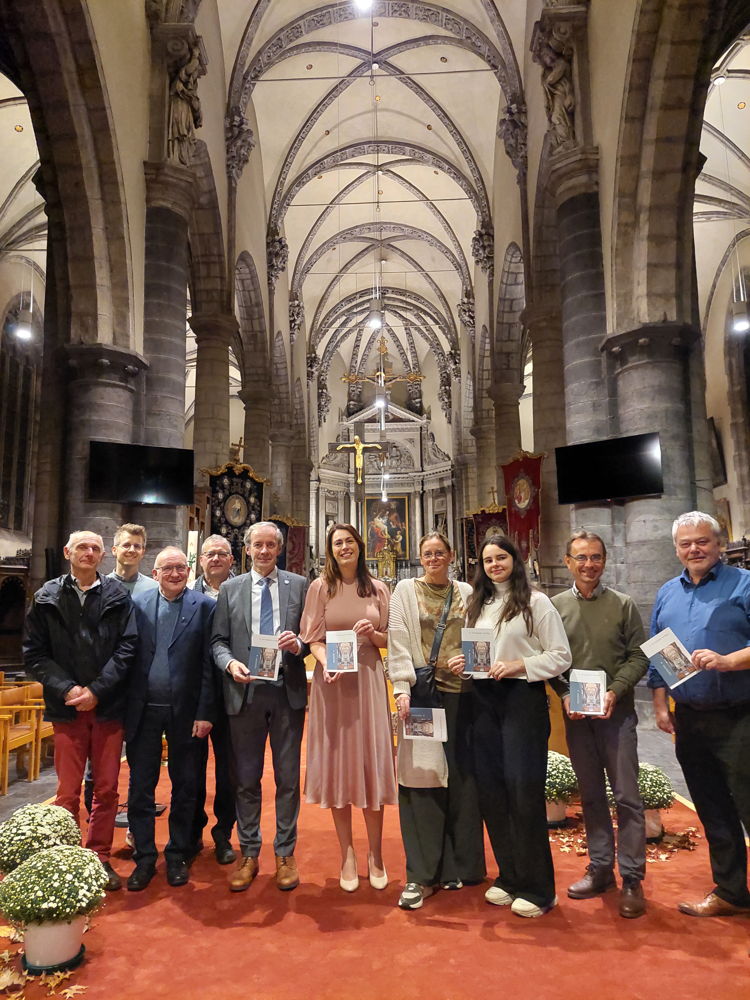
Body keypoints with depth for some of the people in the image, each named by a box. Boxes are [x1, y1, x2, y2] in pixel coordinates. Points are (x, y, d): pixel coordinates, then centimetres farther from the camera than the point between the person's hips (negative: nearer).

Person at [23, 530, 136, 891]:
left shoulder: (118, 597, 2)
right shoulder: (47, 598, 4)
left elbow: (126, 648, -3)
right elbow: (34, 652, 1)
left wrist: (96, 691, -10)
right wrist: (66, 689, -10)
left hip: (108, 707, 0)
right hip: (67, 708, 0)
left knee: (107, 789, 8)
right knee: (68, 792, 5)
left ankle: (100, 857, 23)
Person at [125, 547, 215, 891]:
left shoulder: (205, 606, -3)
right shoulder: (136, 604, 3)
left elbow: (208, 665, -5)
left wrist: (204, 713, -8)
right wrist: (123, 708, -3)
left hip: (185, 711, -1)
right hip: (143, 709, 2)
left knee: (185, 786, 11)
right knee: (140, 787, 10)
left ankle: (178, 856, 28)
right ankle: (144, 857, 26)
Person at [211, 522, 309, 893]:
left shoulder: (299, 585, 4)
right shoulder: (229, 589, 7)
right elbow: (218, 640, 5)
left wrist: (299, 643, -17)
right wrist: (230, 663, -14)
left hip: (288, 692, -1)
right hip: (245, 692, 1)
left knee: (288, 778, 9)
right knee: (246, 779, 11)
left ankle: (285, 854, 24)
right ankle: (248, 853, 26)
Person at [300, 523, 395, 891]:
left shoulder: (378, 589, 6)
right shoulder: (320, 587, 1)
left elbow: (388, 640, 10)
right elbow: (314, 639, -1)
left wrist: (373, 633, -11)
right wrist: (327, 665, -18)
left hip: (368, 680, 1)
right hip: (332, 680, -1)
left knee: (371, 761, 4)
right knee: (337, 762, 5)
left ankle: (375, 854, 18)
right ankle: (347, 854, 18)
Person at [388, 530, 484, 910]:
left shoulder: (466, 593, 11)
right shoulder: (406, 590, 6)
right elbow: (398, 643, -1)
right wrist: (403, 690, -10)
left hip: (461, 694, 2)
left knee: (462, 778, 7)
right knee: (421, 781, -1)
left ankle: (459, 865, 22)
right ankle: (421, 875, 8)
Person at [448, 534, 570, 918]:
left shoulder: (536, 602, -3)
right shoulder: (478, 605, 13)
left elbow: (561, 656, -6)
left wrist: (520, 665, -18)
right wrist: (463, 663, -1)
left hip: (523, 699, -5)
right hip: (484, 699, 6)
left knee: (523, 790, -2)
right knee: (491, 790, 10)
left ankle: (536, 888, 13)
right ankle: (509, 877, 26)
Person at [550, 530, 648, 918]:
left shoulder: (623, 604, -1)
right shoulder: (555, 606, 1)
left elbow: (639, 656, -3)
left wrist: (615, 691, -15)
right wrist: (565, 695, -11)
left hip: (616, 711, -1)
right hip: (575, 714, 2)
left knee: (627, 796, 1)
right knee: (591, 795, 13)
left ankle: (631, 878, 14)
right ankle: (600, 868, 26)